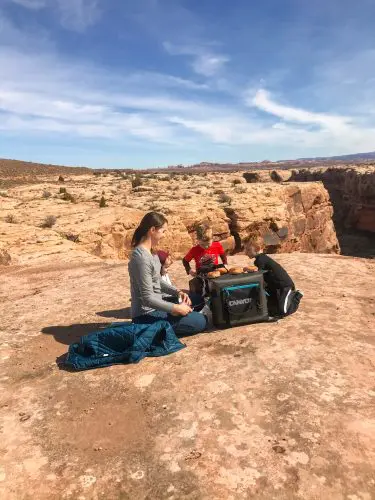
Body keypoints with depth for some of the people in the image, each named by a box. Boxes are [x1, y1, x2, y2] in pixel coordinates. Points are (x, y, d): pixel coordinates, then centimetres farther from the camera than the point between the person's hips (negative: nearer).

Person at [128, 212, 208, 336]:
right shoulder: (141, 257, -25)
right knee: (201, 322, -6)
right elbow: (148, 298, -25)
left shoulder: (151, 253, 5)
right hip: (147, 315, -10)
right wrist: (176, 308, -19)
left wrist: (178, 292, 2)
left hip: (155, 307, 10)